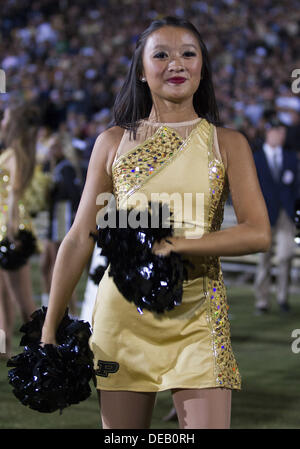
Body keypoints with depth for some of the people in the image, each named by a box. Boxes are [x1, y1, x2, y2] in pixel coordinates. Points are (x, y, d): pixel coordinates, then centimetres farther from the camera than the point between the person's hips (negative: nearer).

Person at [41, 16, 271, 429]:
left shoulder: (228, 144, 6)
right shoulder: (113, 142, 8)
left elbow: (258, 234, -6)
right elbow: (79, 240, 8)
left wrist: (175, 244, -16)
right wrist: (49, 331, 6)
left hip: (197, 316, -1)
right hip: (123, 312, 1)